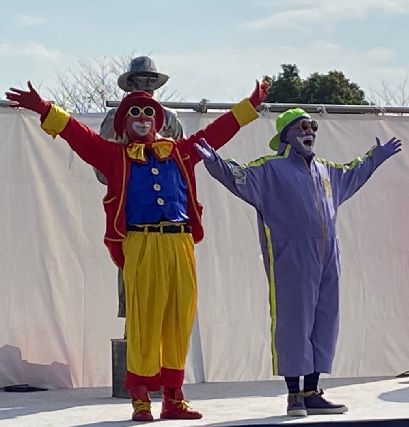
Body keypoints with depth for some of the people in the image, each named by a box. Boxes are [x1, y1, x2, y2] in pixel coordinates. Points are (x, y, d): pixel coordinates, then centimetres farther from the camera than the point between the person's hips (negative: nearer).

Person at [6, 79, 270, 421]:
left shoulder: (180, 153, 21)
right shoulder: (116, 156, 13)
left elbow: (216, 131, 28)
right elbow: (79, 135, 5)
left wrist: (251, 105, 32)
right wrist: (44, 109, -6)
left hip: (181, 244, 3)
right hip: (140, 245, -3)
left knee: (179, 322, 3)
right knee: (143, 322, -6)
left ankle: (173, 397, 11)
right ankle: (140, 399, 1)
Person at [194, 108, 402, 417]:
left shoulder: (326, 170, 20)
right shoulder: (271, 168, -1)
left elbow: (352, 174, 40)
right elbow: (240, 177, -14)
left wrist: (375, 157, 47)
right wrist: (215, 162, -31)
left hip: (327, 258, 7)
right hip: (291, 260, -7)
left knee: (324, 324, 7)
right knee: (293, 323, -5)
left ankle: (312, 393, 15)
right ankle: (294, 395, 2)